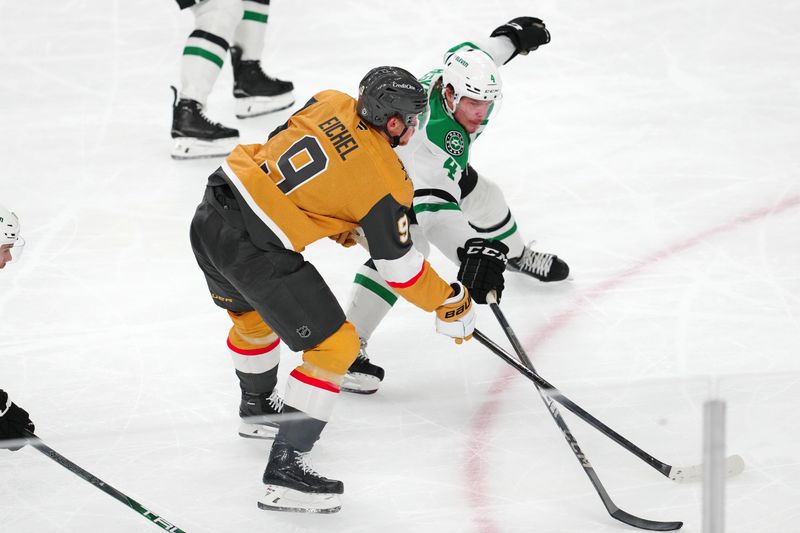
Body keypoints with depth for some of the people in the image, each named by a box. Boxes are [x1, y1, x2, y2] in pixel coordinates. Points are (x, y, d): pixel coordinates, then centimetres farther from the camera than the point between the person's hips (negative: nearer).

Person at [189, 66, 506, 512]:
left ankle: (258, 407, 61)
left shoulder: (330, 104, 7)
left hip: (211, 217, 8)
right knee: (334, 346, 1)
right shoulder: (386, 181, -10)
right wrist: (451, 304, 12)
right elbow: (399, 268, -3)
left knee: (253, 313, 35)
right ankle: (286, 467, -3)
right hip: (257, 249, -8)